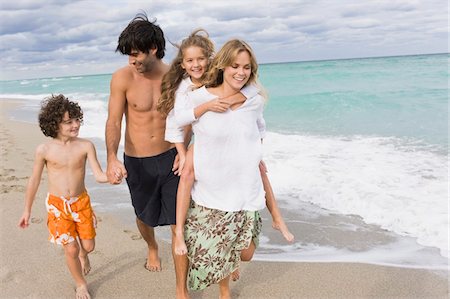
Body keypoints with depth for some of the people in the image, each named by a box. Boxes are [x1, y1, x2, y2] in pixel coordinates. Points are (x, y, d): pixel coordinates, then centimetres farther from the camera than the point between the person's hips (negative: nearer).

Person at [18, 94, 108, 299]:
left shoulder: (85, 146, -12)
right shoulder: (44, 150, -13)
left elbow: (99, 175, -14)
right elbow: (34, 181, -1)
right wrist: (27, 210, 5)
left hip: (81, 201, 1)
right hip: (57, 205, -1)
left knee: (88, 245, 10)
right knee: (71, 249, 0)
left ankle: (82, 254, 50)